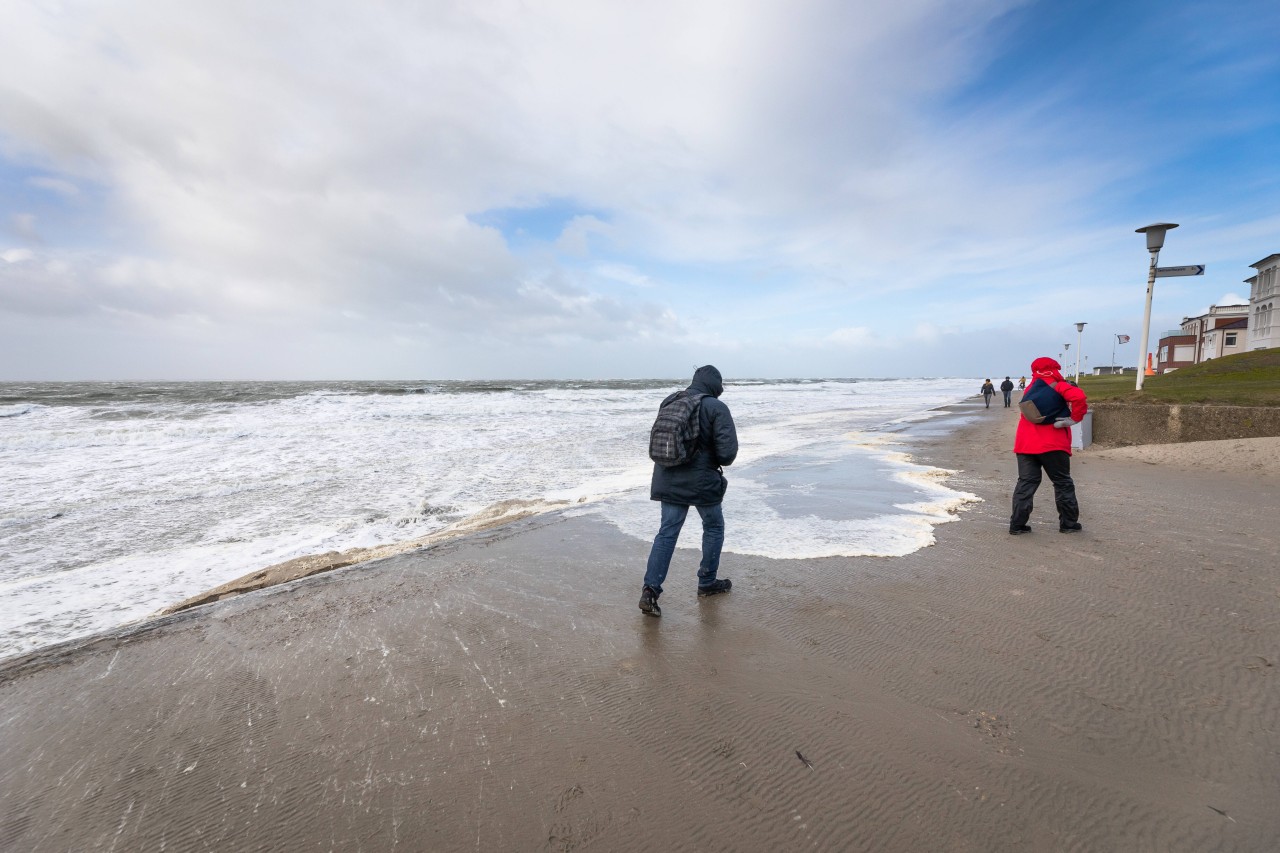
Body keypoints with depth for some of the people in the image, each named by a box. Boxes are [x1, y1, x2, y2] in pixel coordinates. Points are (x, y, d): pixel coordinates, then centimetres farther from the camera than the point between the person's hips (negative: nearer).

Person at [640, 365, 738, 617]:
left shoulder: (669, 402, 6)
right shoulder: (716, 408, -11)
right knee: (714, 527, 18)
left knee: (667, 532, 8)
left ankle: (650, 589, 0)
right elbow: (728, 450, -17)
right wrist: (717, 461, 4)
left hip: (668, 480, 5)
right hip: (702, 481, -4)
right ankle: (707, 583, 29)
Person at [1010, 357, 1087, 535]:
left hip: (1025, 444, 4)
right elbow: (1080, 398, -20)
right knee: (1063, 483, 10)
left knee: (1026, 483, 5)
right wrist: (1074, 419, -10)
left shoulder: (1030, 390, 16)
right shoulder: (1058, 386, -2)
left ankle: (1017, 524, 0)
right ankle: (1069, 523, 17)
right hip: (1052, 445, -4)